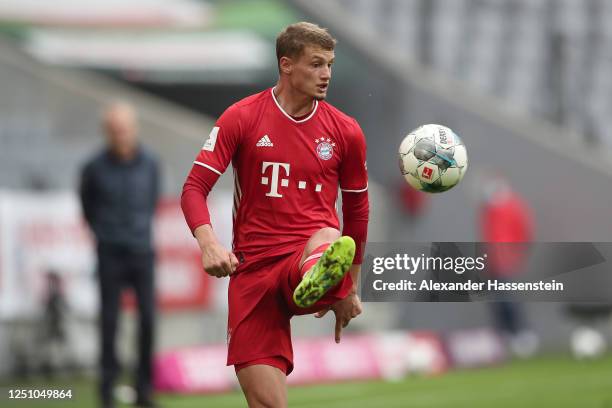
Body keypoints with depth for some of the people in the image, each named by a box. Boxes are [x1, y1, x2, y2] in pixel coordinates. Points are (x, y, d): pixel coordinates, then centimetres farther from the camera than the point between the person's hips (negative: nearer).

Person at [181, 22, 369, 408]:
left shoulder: (345, 131, 8)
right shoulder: (242, 118, 3)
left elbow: (357, 209, 21)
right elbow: (195, 188, -1)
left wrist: (351, 287, 25)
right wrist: (209, 243, -21)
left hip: (311, 255, 0)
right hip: (254, 270, 0)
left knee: (327, 238, -39)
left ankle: (321, 281, -72)